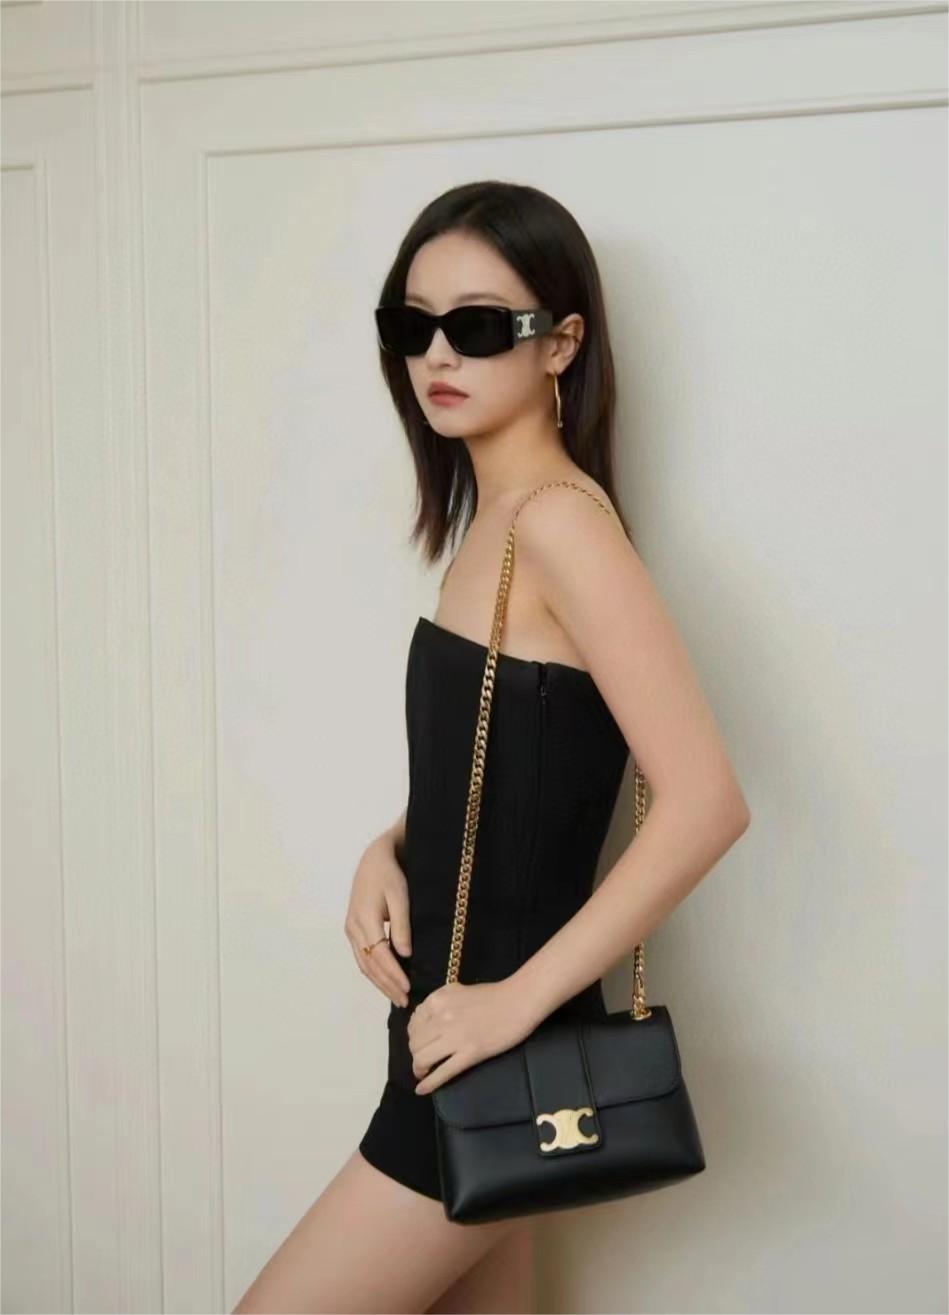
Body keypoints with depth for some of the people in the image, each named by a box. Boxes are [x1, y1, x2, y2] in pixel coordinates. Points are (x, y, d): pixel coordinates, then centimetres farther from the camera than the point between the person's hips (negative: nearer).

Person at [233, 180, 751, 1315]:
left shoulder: (558, 515, -18)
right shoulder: (493, 516, 8)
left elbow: (706, 801, -25)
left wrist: (520, 996, -21)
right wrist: (388, 851, 0)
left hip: (500, 1045, -8)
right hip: (460, 1028, 8)